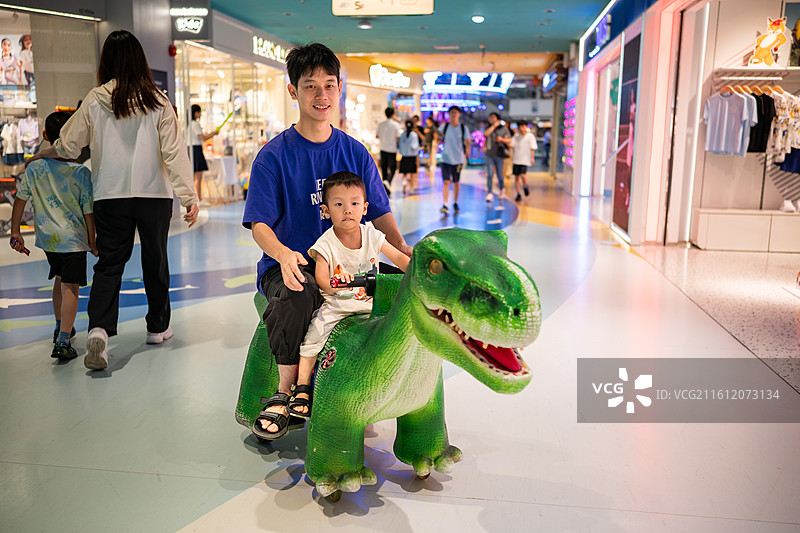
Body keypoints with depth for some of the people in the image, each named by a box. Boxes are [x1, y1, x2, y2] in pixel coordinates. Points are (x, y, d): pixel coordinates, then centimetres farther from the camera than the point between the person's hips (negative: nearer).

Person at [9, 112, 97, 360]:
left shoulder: (34, 168, -3)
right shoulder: (82, 172, -13)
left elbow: (20, 200, 4)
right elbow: (88, 211, -10)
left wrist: (15, 232, 16)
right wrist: (92, 242, 1)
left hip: (47, 238, 5)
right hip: (73, 238, -5)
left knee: (60, 279, 25)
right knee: (70, 286, -4)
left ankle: (60, 327, 40)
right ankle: (63, 341, -12)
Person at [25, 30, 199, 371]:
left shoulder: (95, 101, -2)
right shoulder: (157, 100, -4)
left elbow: (68, 145, 6)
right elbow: (174, 151, -9)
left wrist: (39, 156, 27)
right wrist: (189, 196, -10)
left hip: (110, 195, 0)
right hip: (154, 193, 0)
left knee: (109, 263, 5)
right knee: (155, 260, 13)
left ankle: (99, 328, -14)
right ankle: (158, 327, 26)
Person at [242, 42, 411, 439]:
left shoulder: (354, 152, 11)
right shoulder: (274, 155, -1)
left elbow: (379, 213, 14)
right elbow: (259, 224, -6)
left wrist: (403, 249, -6)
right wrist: (283, 254, -28)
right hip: (288, 265, -3)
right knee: (297, 293, -38)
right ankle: (286, 391, -16)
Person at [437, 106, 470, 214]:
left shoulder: (464, 128, 0)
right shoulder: (444, 126, 2)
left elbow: (467, 142, 0)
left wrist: (467, 150, -11)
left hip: (458, 160, 1)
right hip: (446, 159, 0)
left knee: (456, 182, 11)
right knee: (446, 182, -11)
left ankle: (455, 203, 27)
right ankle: (444, 205, -15)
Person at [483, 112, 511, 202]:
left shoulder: (504, 129, 2)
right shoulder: (489, 128, 7)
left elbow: (509, 141, 5)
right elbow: (486, 133, -15)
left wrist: (502, 139, -14)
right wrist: (494, 125, -14)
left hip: (499, 155, -1)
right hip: (490, 155, 2)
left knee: (499, 175, 4)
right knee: (489, 175, -8)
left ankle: (501, 189, 32)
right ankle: (489, 194, -7)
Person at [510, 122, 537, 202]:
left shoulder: (530, 136, 1)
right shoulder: (516, 136, 10)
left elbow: (532, 148, -2)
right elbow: (511, 145, 4)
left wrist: (532, 157, -7)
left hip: (525, 159, -4)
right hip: (516, 159, 4)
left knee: (523, 175, -19)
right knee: (516, 177, 2)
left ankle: (525, 187, 13)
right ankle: (519, 194, 11)